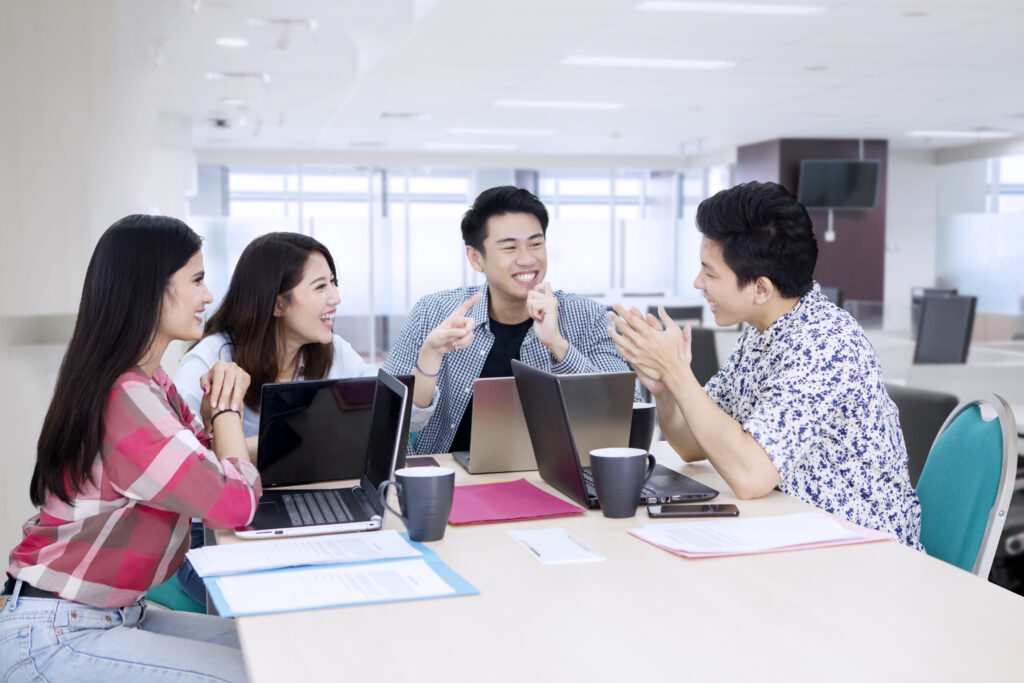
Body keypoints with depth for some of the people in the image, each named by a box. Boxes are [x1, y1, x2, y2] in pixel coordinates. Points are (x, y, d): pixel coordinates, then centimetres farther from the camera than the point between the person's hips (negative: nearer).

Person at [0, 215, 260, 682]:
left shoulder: (149, 380, 8)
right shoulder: (126, 398, -23)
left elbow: (208, 470, 16)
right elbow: (236, 504, -23)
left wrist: (217, 412, -3)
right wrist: (226, 409, -6)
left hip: (115, 617, 9)